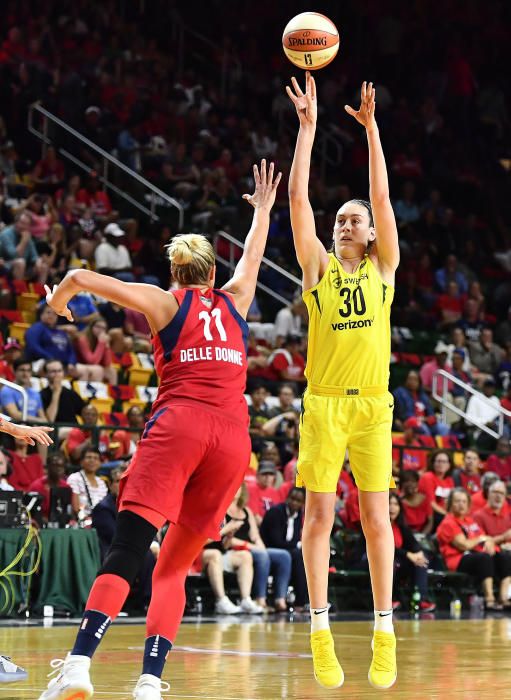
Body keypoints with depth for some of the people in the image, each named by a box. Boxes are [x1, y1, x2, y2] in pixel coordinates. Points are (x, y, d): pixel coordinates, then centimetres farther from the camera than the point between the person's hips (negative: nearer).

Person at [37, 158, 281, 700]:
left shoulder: (165, 303, 14)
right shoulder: (234, 301, 21)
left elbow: (82, 277, 9)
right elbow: (253, 254, 42)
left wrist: (59, 300, 30)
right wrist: (263, 209, 60)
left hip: (177, 424, -3)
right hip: (232, 434, 3)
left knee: (125, 551, -12)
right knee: (173, 567, 9)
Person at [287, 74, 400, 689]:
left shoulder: (383, 268, 8)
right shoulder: (318, 267, 7)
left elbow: (382, 198, 0)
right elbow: (298, 197, 1)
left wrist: (371, 128, -3)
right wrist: (307, 127, -2)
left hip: (373, 406, 0)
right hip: (323, 403, 0)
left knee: (376, 518, 0)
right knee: (319, 515, -2)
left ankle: (383, 635, 4)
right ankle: (321, 632, 2)